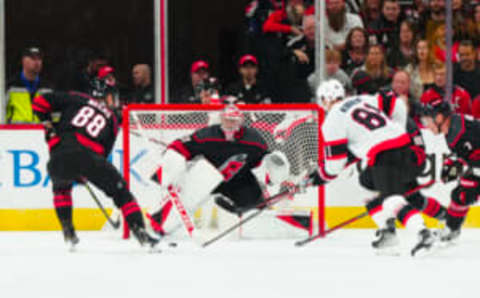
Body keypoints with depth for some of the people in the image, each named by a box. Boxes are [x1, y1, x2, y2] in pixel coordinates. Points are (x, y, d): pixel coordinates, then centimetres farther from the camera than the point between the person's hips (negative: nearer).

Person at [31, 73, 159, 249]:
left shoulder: (76, 99, 22)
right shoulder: (112, 119, 25)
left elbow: (40, 102, 15)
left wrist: (48, 125, 27)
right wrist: (83, 175, 28)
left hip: (59, 155, 2)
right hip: (88, 154, -2)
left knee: (61, 188, 35)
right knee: (120, 191, 14)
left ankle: (68, 232, 26)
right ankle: (140, 232, 2)